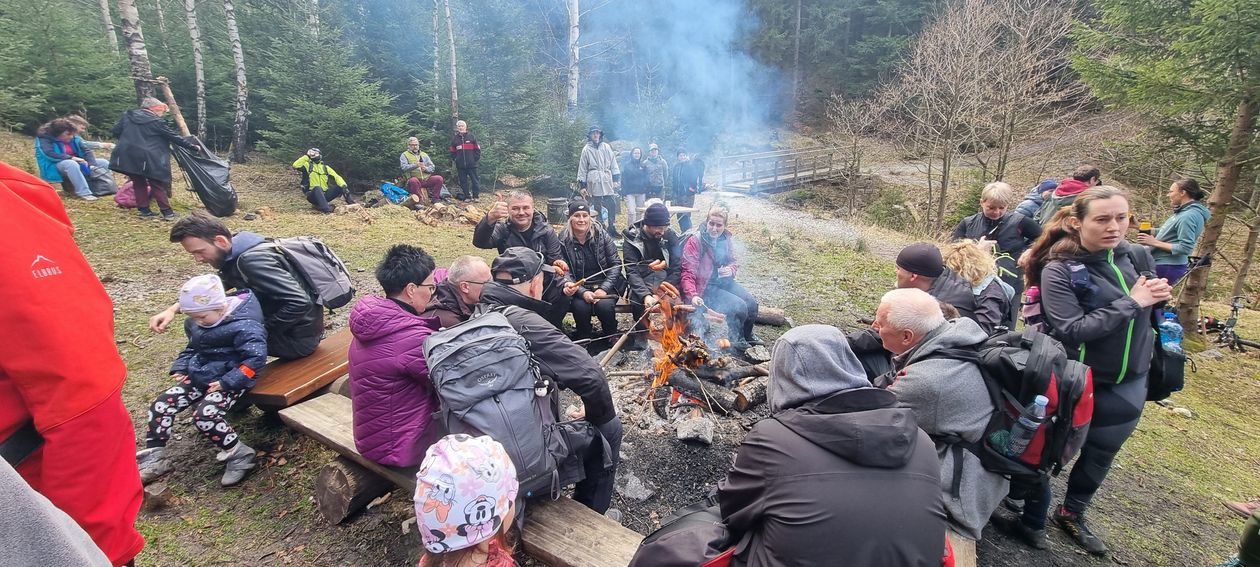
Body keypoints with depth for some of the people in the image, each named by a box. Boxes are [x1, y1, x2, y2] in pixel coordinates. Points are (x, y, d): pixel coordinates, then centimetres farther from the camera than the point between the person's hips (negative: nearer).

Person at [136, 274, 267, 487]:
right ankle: (154, 459, 14)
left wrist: (227, 382, -26)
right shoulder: (195, 324, 5)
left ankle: (239, 455, -10)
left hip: (229, 381, -9)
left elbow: (256, 357, -27)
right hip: (198, 376, 9)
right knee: (160, 405, 0)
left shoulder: (243, 325, -23)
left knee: (204, 414, -27)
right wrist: (180, 368, 7)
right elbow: (191, 348, 23)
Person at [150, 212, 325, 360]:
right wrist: (173, 309, 3)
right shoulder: (235, 254, 4)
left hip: (296, 339, -9)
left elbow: (300, 303, -33)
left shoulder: (252, 261, -26)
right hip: (280, 325, 9)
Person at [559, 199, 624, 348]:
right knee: (580, 307, -30)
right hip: (579, 288, 0)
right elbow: (566, 273, -5)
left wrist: (604, 288, -15)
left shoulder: (601, 235, -3)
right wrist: (583, 292, -20)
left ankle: (610, 340, 0)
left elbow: (616, 264, -3)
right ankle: (586, 340, -1)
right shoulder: (563, 240, -4)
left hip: (605, 284, 0)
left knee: (604, 305, -29)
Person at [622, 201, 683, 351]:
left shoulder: (671, 236, -4)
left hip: (665, 284, 2)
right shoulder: (631, 238, -10)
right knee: (637, 300, -32)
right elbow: (632, 272, -19)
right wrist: (645, 295, -36)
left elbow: (676, 269, -8)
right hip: (641, 284, -1)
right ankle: (641, 336, -8)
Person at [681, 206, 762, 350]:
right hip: (705, 287, -6)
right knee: (739, 307, -20)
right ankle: (735, 339, 9)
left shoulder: (727, 239, 0)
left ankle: (747, 335, 20)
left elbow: (734, 261, 14)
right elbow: (688, 273, -21)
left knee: (751, 303, -9)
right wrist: (693, 295, -36)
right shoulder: (694, 242, -18)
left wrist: (731, 270, -12)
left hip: (724, 281, 6)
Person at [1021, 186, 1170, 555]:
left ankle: (1072, 514, 40)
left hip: (1128, 384, 6)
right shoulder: (1059, 270, -21)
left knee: (1101, 453, 20)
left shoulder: (1137, 256, -4)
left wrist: (1160, 295, -10)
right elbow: (1071, 331, -29)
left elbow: (1152, 306, 12)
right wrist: (1131, 302, -26)